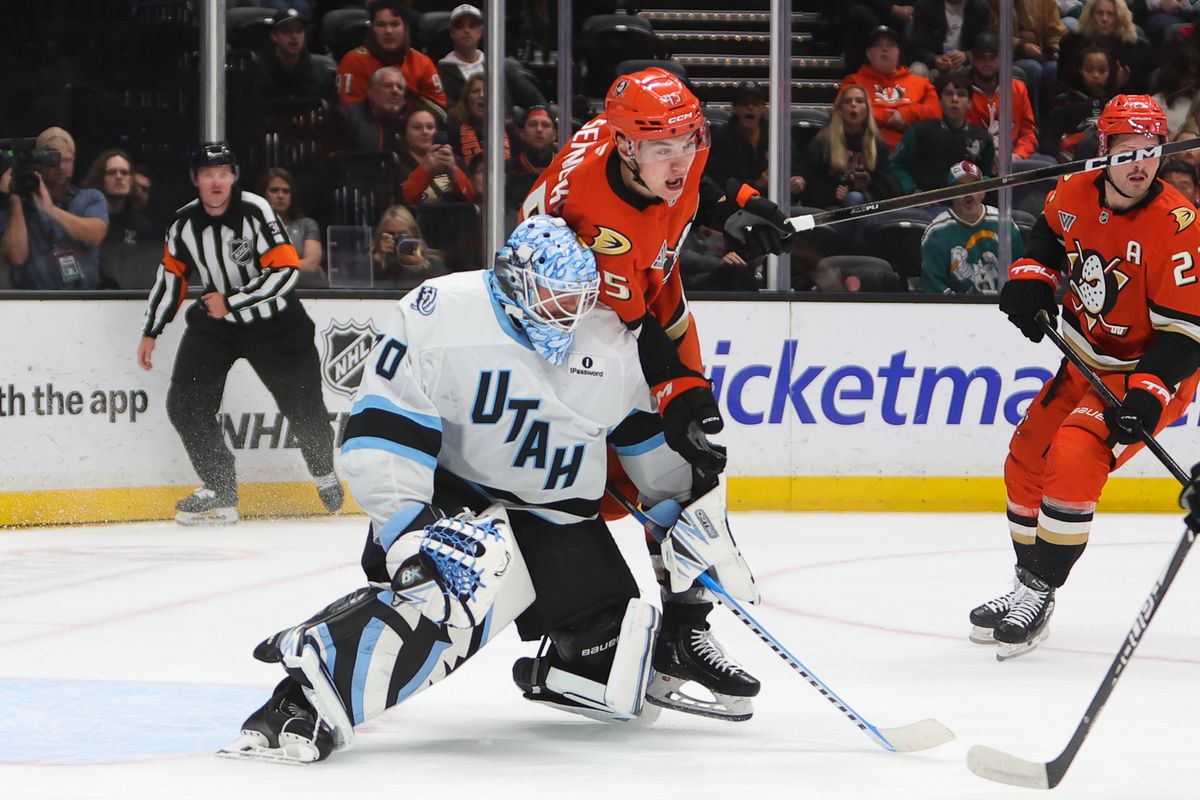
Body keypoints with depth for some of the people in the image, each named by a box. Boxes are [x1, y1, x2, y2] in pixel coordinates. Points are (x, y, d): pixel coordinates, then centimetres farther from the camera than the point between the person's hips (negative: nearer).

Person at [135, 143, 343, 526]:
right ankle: (220, 491, -2)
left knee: (303, 404, 7)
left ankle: (325, 473, 35)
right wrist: (150, 333, 11)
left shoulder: (256, 211, -20)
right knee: (185, 403, -11)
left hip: (274, 322, -3)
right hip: (214, 322, 4)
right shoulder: (184, 223, -5)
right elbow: (170, 276, 8)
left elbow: (285, 270, -23)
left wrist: (231, 301, -22)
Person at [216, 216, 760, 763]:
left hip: (557, 514, 6)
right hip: (448, 499, -6)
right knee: (468, 574, -41)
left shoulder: (608, 342, 0)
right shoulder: (440, 317, -19)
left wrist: (698, 508, 15)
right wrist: (409, 531, -33)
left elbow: (648, 434, 16)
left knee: (616, 680, -6)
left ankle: (550, 672, 30)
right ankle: (307, 701, -44)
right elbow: (380, 438, -23)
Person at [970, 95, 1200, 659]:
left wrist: (1148, 395, -35)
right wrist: (1031, 277, -1)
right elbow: (1048, 237, 18)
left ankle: (1038, 597, -15)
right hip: (1086, 363, 7)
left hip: (1151, 373, -7)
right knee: (1027, 459, 11)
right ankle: (1026, 585, 29)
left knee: (1073, 460, -24)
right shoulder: (1074, 195, -8)